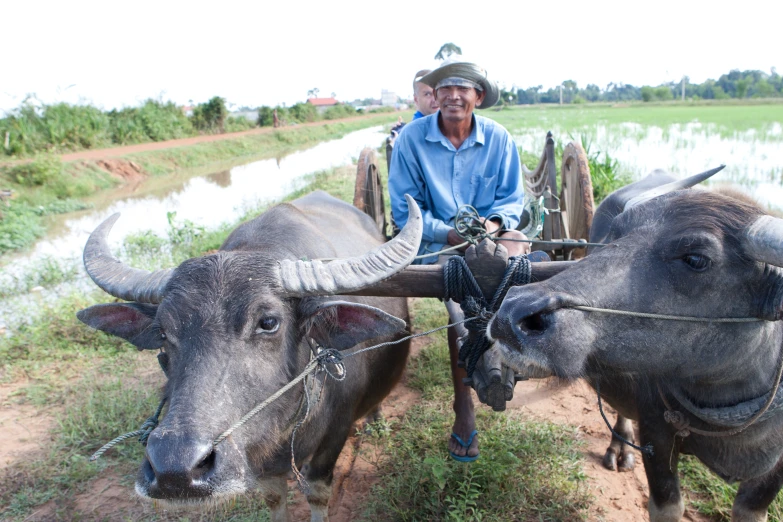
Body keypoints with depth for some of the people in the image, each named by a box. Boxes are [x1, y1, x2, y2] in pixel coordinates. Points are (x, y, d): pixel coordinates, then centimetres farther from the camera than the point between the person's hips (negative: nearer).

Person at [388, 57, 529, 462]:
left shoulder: (498, 138, 1)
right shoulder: (411, 138, -5)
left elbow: (512, 199, 6)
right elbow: (404, 210, -5)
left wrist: (493, 223, -17)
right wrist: (450, 233, -18)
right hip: (437, 242, -2)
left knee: (518, 246, -32)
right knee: (460, 305, -27)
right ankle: (464, 413, -9)